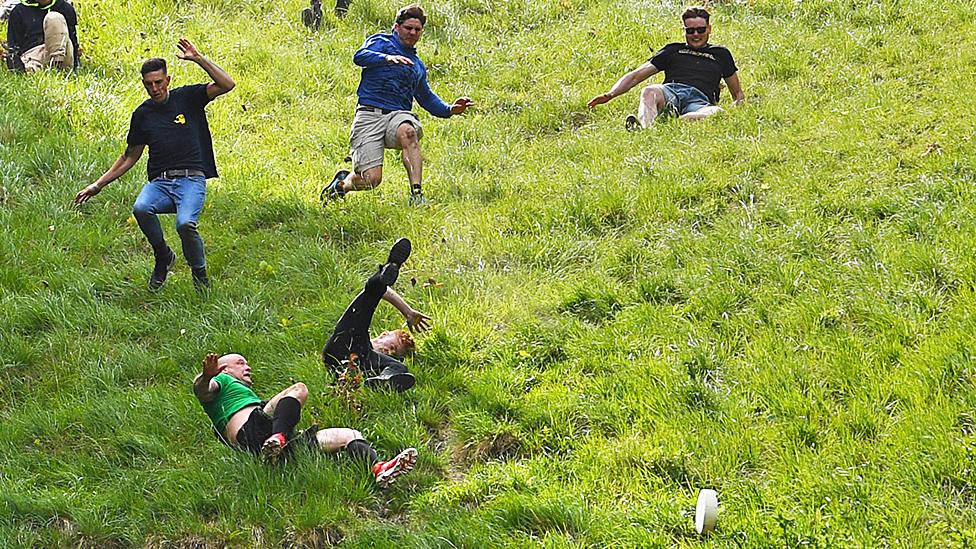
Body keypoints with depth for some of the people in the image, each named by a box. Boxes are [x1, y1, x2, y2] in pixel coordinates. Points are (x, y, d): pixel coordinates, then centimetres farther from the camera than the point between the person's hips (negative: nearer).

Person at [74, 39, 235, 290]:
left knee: (185, 223, -32)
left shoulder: (187, 98, 6)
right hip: (160, 182, 3)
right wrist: (99, 184, 20)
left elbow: (227, 85, -8)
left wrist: (198, 59, -13)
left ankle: (199, 271, 0)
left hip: (191, 179, -3)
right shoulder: (142, 114, 14)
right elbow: (130, 157, 23)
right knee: (141, 208, -32)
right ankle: (163, 258, -3)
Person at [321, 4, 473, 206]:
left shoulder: (418, 65, 29)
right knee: (372, 179, -16)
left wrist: (449, 110, 21)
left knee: (408, 132, -37)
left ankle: (417, 194, -41)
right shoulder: (381, 42, 10)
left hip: (399, 115, 4)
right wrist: (387, 58, -29)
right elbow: (359, 56, -11)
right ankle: (342, 183, 19)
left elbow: (427, 98, 39)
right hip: (369, 115, -4)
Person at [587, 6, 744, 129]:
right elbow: (636, 76, 24)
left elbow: (738, 94, 35)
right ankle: (643, 127, -65)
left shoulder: (720, 54, 31)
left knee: (717, 112, -39)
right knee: (649, 92, -37)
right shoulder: (673, 50, 29)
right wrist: (610, 95, 8)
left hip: (699, 100, 0)